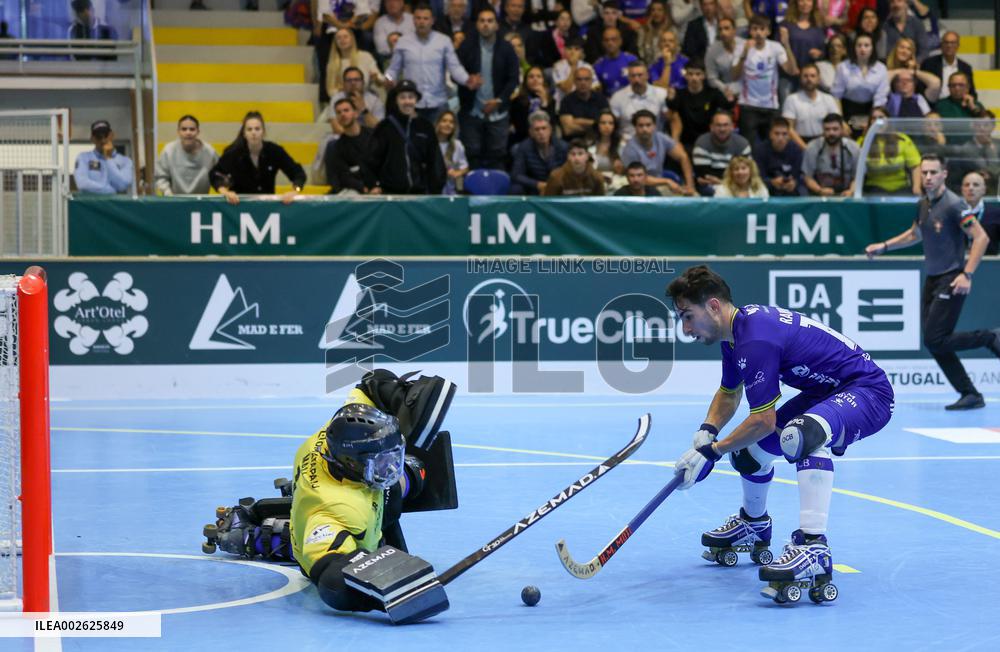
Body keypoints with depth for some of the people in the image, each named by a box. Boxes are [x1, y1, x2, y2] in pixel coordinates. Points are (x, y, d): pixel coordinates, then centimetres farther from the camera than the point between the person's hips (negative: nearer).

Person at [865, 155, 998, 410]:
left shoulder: (952, 204, -15)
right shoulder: (923, 205, 9)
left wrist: (967, 274, -24)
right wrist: (884, 246, 22)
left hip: (951, 281, -8)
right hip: (932, 279, 8)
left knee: (935, 340, -14)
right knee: (933, 343, 3)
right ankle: (970, 395, 10)